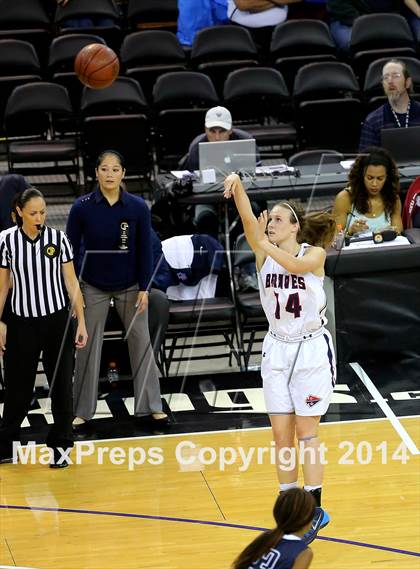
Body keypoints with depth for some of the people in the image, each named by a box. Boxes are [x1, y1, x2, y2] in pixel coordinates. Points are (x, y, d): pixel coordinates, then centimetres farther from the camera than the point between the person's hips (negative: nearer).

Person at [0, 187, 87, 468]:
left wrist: (81, 322, -2)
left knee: (61, 384, 3)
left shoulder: (58, 238, -5)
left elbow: (72, 282, 0)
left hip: (57, 321, 0)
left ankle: (61, 445, 16)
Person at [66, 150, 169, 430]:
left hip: (130, 286, 0)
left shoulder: (138, 207, -9)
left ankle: (152, 406, 16)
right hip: (93, 287, 0)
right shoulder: (82, 207, -11)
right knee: (88, 346, 5)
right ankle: (82, 411, 15)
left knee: (141, 342, 5)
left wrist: (144, 288, -6)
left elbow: (145, 249, -4)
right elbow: (71, 249, -4)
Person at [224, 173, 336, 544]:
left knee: (306, 432, -2)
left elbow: (296, 265, -32)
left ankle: (315, 508, 5)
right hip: (277, 350, 4)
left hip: (311, 350, -4)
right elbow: (249, 220, -18)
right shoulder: (265, 252, -1)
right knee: (281, 434, 6)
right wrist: (238, 185, -34)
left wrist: (266, 246, -41)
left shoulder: (315, 253, -9)